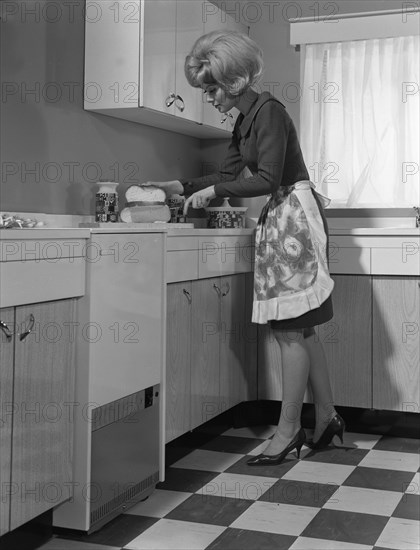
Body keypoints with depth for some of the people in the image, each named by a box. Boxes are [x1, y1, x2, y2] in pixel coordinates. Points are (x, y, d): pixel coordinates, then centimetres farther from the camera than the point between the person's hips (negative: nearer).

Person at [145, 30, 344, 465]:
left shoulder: (268, 111, -13)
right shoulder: (245, 121, 16)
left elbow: (267, 179, -19)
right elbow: (228, 175, 22)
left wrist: (211, 192, -14)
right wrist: (180, 186, 16)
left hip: (293, 214, -10)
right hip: (280, 220, 10)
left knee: (291, 329, -7)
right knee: (298, 328, 11)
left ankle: (289, 430, 1)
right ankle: (326, 418, 19)